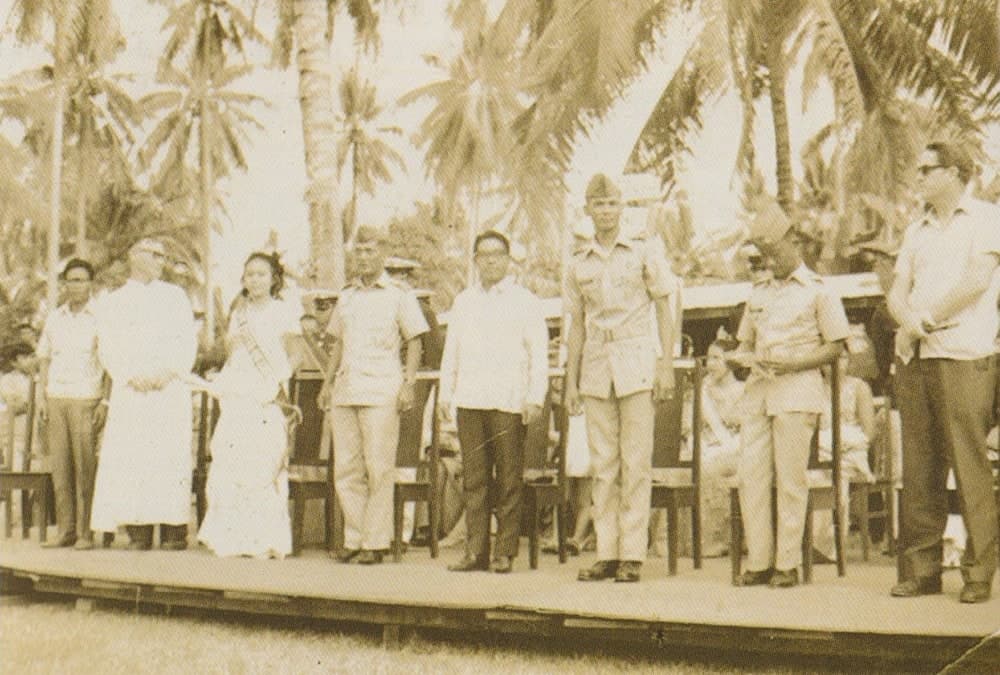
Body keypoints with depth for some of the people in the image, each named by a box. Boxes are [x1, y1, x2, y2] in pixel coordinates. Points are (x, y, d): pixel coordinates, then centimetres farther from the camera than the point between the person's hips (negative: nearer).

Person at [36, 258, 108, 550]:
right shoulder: (54, 318, 14)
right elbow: (44, 358, 18)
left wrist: (106, 401, -8)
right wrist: (42, 397, 9)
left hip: (87, 399, -4)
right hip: (56, 397, 4)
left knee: (85, 466, -7)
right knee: (59, 465, 2)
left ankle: (86, 531, -2)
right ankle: (66, 530, 7)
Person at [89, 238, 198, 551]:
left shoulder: (175, 296, 15)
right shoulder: (112, 303, 14)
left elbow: (188, 341, 7)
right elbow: (107, 349, 6)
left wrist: (169, 372, -8)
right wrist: (131, 376, -10)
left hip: (171, 390, 0)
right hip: (130, 391, 0)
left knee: (172, 459, -7)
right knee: (131, 459, -6)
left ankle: (174, 530, -4)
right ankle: (138, 532, -4)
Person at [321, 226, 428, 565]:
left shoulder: (399, 294, 3)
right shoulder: (346, 296, 18)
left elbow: (414, 343, 2)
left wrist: (409, 383, -8)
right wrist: (328, 381, 16)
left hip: (381, 392, -5)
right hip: (345, 391, 5)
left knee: (379, 468, -6)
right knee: (346, 467, 4)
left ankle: (376, 541, 0)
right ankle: (354, 538, 11)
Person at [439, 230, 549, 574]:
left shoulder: (525, 301, 6)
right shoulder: (463, 301, 18)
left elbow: (539, 353, 2)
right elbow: (451, 350, 22)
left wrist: (535, 399, -7)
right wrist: (445, 393, 13)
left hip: (509, 402, -4)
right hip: (469, 401, 4)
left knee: (509, 479, -3)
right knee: (474, 478, 2)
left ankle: (505, 551, 2)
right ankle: (475, 550, 5)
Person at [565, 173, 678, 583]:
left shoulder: (645, 251, 4)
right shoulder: (579, 264, 12)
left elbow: (664, 312, 3)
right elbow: (577, 326, 15)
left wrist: (667, 365, -6)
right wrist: (571, 381, 10)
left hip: (637, 364, -3)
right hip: (596, 368, 3)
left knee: (636, 462, -4)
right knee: (603, 464, 3)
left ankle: (633, 554, -1)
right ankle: (606, 554, 8)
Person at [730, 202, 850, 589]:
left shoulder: (817, 291, 4)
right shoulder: (759, 293, 21)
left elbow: (836, 347, 0)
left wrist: (793, 363, -13)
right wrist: (745, 357, 1)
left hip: (797, 391, -5)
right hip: (758, 390, 5)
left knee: (790, 478, -5)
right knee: (750, 476, -2)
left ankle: (788, 564, 1)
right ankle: (758, 561, 4)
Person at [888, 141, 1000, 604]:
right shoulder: (917, 231, 22)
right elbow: (898, 292, 15)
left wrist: (926, 319, -8)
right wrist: (909, 321, -6)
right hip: (914, 358, 6)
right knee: (919, 467, 4)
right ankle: (920, 568, 8)